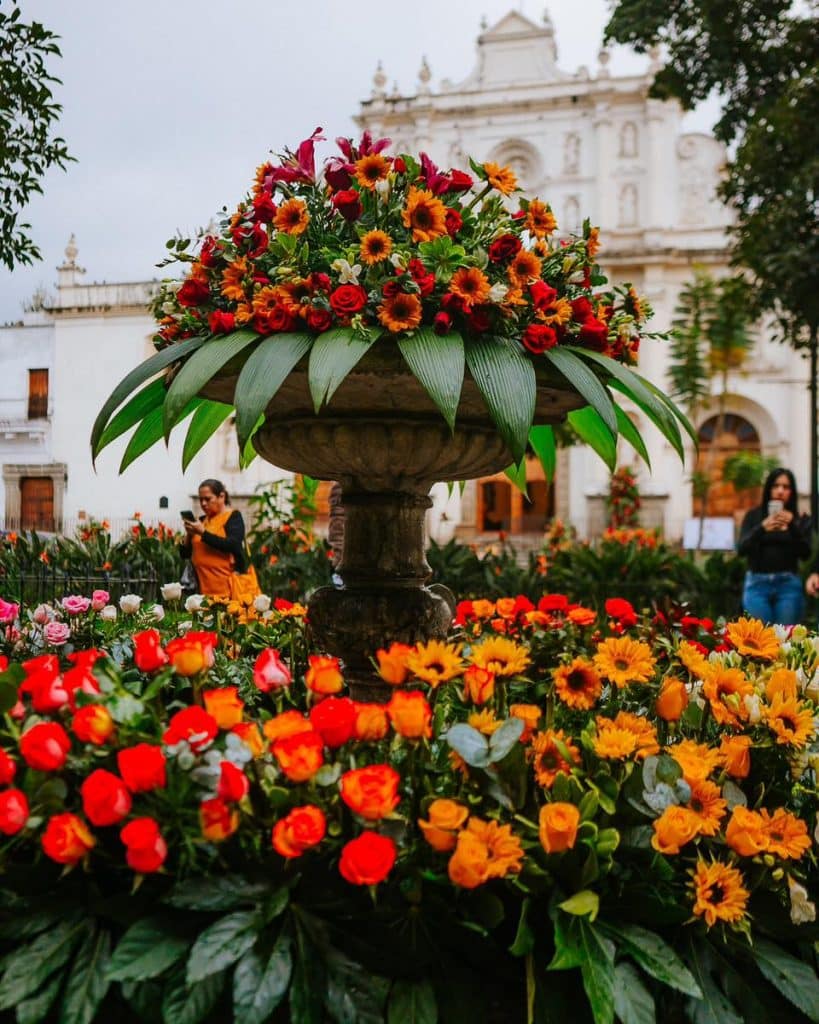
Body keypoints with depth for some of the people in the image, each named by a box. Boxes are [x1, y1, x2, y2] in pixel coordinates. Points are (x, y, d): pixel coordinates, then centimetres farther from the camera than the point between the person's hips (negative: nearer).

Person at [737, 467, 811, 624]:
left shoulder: (800, 519, 8)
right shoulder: (753, 515, 8)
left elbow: (805, 553, -3)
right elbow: (741, 548, -4)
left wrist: (792, 526, -18)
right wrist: (762, 528, -21)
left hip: (788, 584, 0)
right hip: (757, 583, 0)